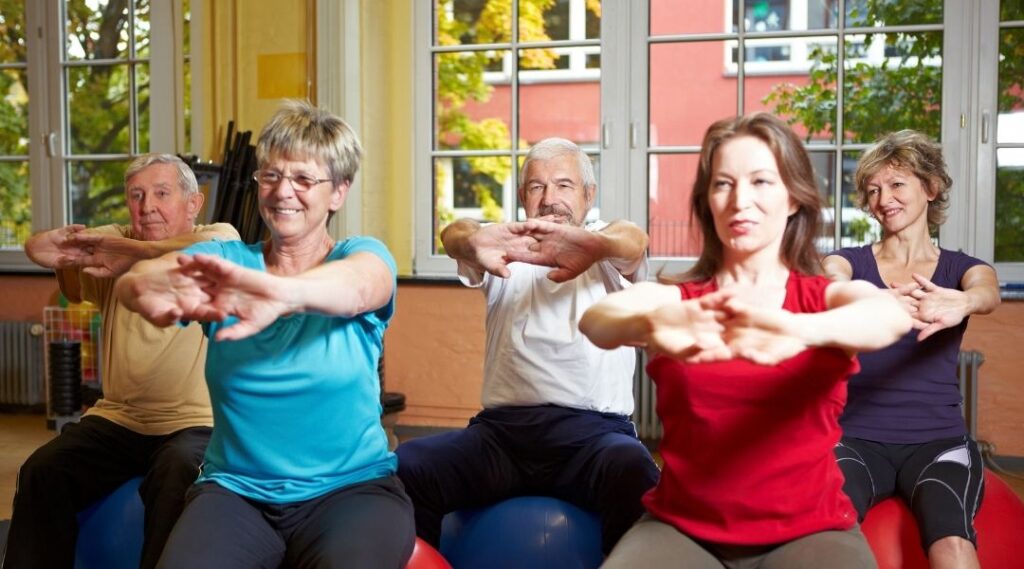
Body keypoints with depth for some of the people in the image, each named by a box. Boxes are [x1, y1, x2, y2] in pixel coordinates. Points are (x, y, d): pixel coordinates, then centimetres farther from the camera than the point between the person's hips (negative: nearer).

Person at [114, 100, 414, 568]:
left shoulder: (361, 254, 2)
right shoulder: (225, 260, 7)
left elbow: (356, 286, -24)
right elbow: (131, 281, -12)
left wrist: (280, 291, -47)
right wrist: (152, 286, -38)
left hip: (351, 488, -1)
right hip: (236, 490, 2)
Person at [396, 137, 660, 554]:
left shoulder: (608, 257, 11)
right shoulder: (509, 251, 14)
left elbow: (633, 241, -14)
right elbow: (452, 234, -8)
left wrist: (593, 243, -41)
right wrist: (475, 241, -35)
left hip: (593, 429, -1)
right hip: (503, 428, 2)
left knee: (634, 474, -33)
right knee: (407, 466, -21)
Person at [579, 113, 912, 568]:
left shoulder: (826, 297, 2)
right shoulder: (674, 299, 3)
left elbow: (892, 316, -21)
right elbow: (594, 319, -18)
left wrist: (799, 331, -43)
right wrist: (650, 326, -43)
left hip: (808, 531, 0)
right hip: (681, 528, 1)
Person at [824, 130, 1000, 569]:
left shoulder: (960, 267, 10)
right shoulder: (852, 261, 8)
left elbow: (988, 293, -15)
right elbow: (830, 284, -17)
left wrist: (959, 304, -41)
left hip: (937, 439, 1)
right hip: (856, 437, 0)